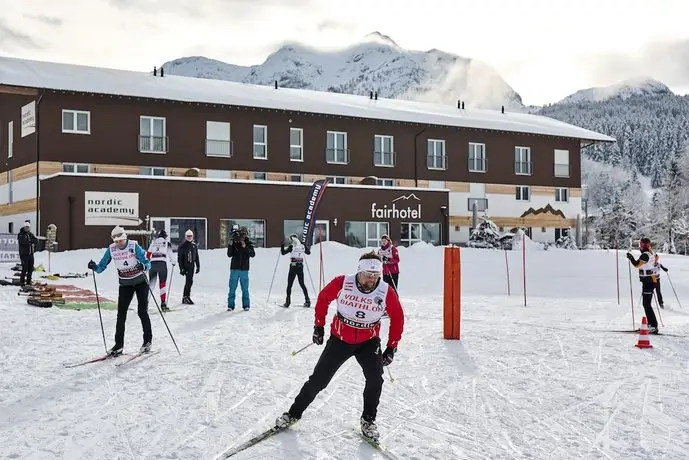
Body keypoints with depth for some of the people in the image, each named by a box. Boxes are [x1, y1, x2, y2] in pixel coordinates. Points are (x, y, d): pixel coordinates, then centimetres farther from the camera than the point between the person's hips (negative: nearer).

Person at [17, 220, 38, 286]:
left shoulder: (31, 234, 12)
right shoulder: (20, 234, -3)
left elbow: (36, 241, -1)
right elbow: (24, 241, -22)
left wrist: (29, 241, -16)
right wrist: (31, 241, -12)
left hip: (31, 254, 5)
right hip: (24, 254, -5)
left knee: (31, 268, 7)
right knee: (25, 268, -9)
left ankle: (28, 281, 18)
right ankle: (22, 281, 2)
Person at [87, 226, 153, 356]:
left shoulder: (134, 246, -17)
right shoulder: (111, 249, -7)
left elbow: (147, 263, -19)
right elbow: (102, 266, -1)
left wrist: (143, 266, -42)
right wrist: (95, 267, -23)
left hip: (140, 283, -3)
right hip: (125, 285, 3)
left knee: (142, 311, -7)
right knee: (121, 314, -1)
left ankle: (147, 341, 8)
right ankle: (119, 345, 5)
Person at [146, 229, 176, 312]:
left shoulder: (153, 242, 14)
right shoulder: (167, 243, 6)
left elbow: (148, 254, 12)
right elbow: (170, 254, 7)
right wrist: (173, 262, 24)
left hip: (152, 264, 3)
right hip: (162, 264, -3)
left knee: (151, 283, 10)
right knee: (163, 284, 2)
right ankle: (163, 304, -4)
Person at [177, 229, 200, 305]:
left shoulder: (194, 246, 13)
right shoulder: (182, 246, -3)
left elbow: (197, 257, 18)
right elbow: (179, 258, -5)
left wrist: (198, 266, 12)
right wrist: (181, 268, -11)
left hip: (192, 266, 6)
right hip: (185, 266, -6)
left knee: (189, 281, 8)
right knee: (189, 281, -15)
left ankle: (185, 297, 18)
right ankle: (186, 296, -12)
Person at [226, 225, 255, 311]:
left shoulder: (249, 243, 2)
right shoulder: (234, 242, 3)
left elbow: (253, 254, -10)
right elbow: (229, 255, 2)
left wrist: (245, 247, -21)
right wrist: (230, 246, -13)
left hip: (244, 269, 0)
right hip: (234, 269, 1)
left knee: (245, 288, 2)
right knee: (232, 288, 2)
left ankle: (246, 305, 10)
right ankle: (230, 305, 7)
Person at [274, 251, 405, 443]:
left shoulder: (386, 292, -18)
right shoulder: (342, 283, -20)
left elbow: (397, 318, -2)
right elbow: (323, 298, -1)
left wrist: (391, 347, -3)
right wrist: (319, 326, 3)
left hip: (368, 341, 0)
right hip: (340, 339, 0)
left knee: (375, 379, -19)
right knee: (318, 380, 3)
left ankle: (368, 420, 3)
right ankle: (294, 413, 23)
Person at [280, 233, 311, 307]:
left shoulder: (291, 246, -10)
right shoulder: (302, 246, 5)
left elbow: (283, 252, -9)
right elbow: (309, 252, 21)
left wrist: (282, 247, 8)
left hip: (293, 267, -5)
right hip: (300, 266, 5)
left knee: (289, 284, 2)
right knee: (302, 284, 13)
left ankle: (288, 302, -1)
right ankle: (307, 300, 7)